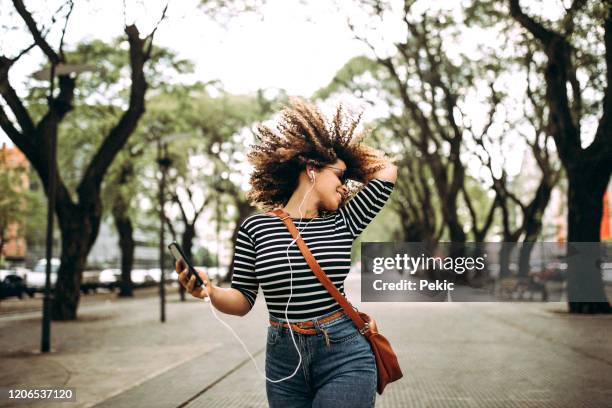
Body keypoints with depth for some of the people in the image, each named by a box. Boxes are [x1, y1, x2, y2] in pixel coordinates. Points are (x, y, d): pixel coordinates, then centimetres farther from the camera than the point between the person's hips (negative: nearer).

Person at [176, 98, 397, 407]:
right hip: (283, 362, 0)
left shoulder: (343, 223, 5)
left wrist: (347, 144, 15)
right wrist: (211, 292, -17)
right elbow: (243, 302, 2)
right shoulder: (256, 227, 1)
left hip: (344, 358, 0)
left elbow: (387, 169, 9)